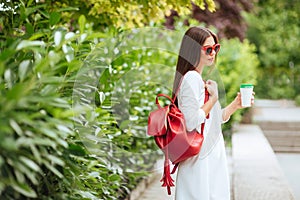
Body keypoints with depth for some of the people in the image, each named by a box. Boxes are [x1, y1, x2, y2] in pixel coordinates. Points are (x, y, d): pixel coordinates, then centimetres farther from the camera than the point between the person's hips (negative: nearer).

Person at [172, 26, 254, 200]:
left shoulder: (199, 79, 14)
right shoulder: (191, 78, -16)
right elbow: (191, 122, -24)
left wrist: (235, 105, 6)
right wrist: (214, 97, -16)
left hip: (212, 157, 10)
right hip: (200, 159, -10)